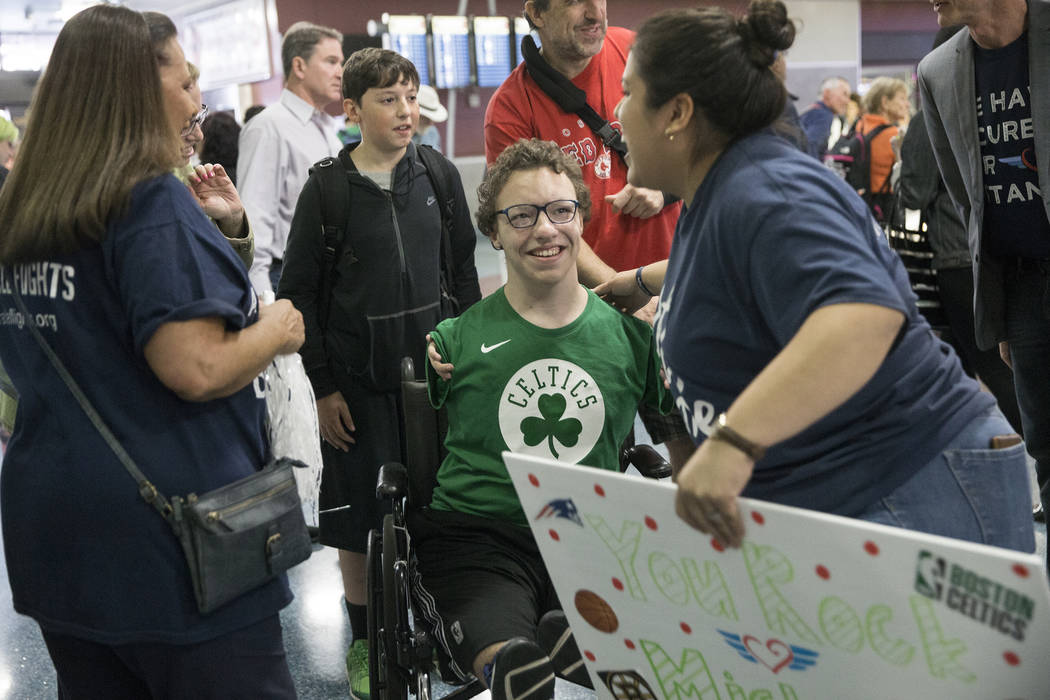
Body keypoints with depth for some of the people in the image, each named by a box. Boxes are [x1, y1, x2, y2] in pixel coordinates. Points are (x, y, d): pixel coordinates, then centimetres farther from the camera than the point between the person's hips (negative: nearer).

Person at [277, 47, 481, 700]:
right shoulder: (326, 189, -4)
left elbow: (464, 270, 11)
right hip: (358, 382, -2)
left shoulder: (439, 175, 4)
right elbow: (299, 293, -2)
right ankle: (365, 642, 22)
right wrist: (323, 386, -4)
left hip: (434, 371, 2)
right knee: (359, 519, 5)